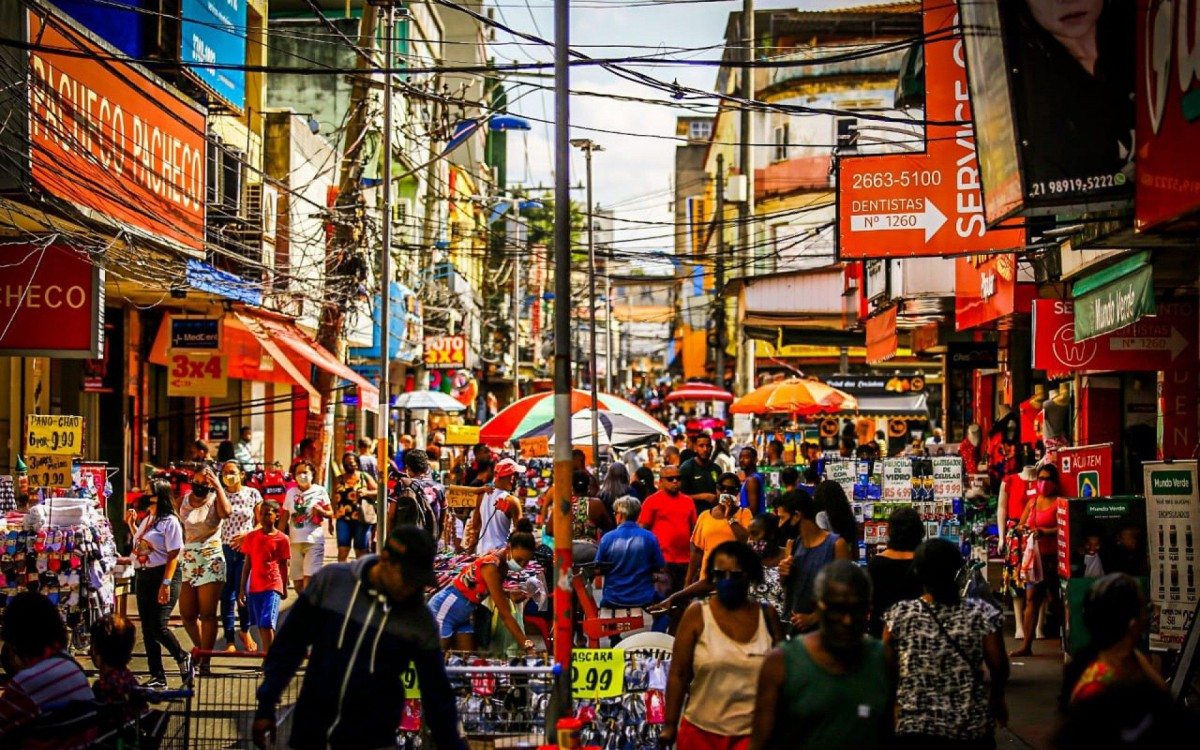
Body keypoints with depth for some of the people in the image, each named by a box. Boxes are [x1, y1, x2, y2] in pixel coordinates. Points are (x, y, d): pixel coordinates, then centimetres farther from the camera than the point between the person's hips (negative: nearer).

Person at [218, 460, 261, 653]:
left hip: (246, 548, -1)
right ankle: (229, 639, 10)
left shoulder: (252, 494, 3)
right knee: (227, 595, 2)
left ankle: (245, 631, 25)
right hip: (224, 548, 1)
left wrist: (247, 535, -10)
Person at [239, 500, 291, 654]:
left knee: (267, 624, -14)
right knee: (261, 626, 11)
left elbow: (284, 565, 6)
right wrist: (242, 589, 6)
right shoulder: (252, 536, 5)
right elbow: (247, 564, 8)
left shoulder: (282, 539, -3)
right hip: (255, 586, 4)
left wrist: (285, 588, 11)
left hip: (273, 585, -4)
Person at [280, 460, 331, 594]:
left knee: (309, 580, -13)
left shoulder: (320, 491, 2)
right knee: (297, 583, 6)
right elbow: (284, 519, 13)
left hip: (314, 541, -4)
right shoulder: (291, 493, 10)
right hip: (295, 541, 4)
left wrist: (321, 511, -17)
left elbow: (331, 513, 4)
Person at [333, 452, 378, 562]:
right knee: (342, 550, -7)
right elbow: (334, 501, 12)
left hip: (361, 519, -1)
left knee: (361, 551, 4)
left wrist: (366, 493, -13)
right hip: (344, 518, 1)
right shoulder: (339, 480, 12)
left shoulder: (364, 477, 8)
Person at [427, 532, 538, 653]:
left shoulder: (500, 558, -4)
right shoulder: (491, 566, -28)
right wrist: (527, 645, -27)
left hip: (463, 615, 9)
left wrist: (511, 594, -7)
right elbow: (505, 615, -27)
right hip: (444, 610, -9)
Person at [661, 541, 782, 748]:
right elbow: (678, 675, -4)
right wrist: (670, 725, -5)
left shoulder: (767, 615, 1)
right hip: (701, 731, -1)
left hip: (753, 733, 1)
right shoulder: (697, 614, -5)